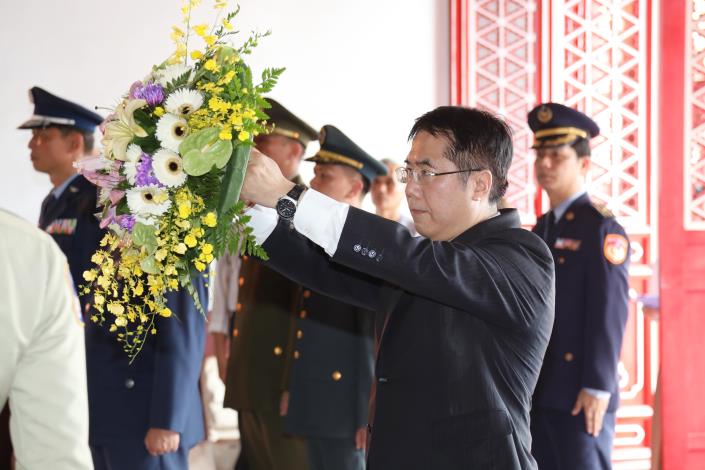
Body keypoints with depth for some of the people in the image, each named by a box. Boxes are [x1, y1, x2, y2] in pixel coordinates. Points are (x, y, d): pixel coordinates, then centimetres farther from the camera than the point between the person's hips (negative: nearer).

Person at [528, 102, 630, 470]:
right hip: (538, 390, 7)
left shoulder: (602, 229, -7)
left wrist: (598, 386, -20)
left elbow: (610, 312, -15)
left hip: (580, 392, -7)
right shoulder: (542, 229, 16)